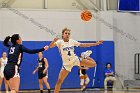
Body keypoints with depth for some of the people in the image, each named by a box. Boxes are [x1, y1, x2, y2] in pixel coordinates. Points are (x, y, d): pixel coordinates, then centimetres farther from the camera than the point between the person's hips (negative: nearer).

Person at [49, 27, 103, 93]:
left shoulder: (72, 41, -1)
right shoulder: (60, 42, -12)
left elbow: (83, 45, 4)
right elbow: (51, 46, -26)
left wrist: (96, 43, 1)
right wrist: (54, 41, -49)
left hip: (75, 60, 3)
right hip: (67, 64, -3)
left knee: (93, 64, -5)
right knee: (59, 81, -10)